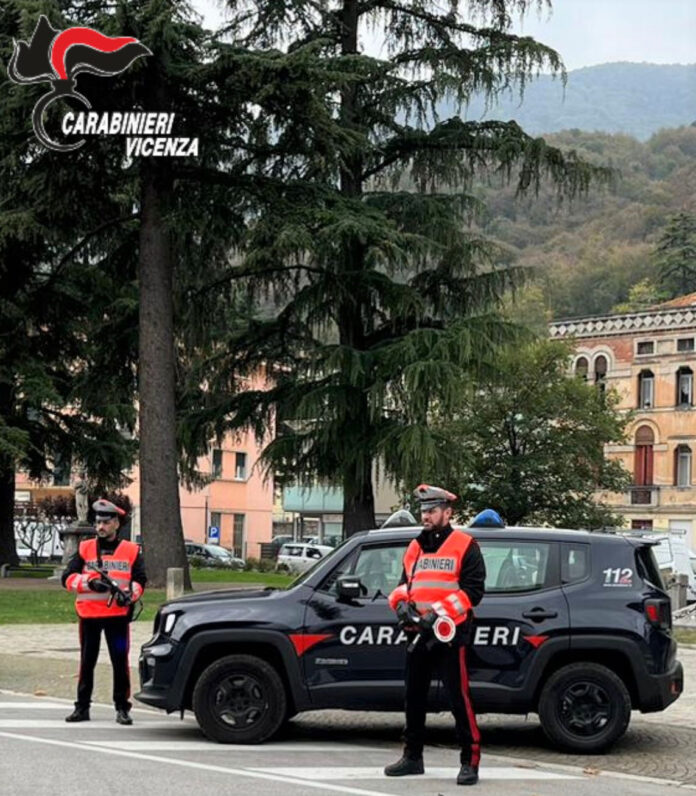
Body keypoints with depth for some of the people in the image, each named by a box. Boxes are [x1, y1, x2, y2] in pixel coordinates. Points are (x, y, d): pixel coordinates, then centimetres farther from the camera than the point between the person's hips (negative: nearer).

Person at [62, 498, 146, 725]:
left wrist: (129, 594, -14)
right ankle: (82, 707, 16)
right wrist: (90, 583, -16)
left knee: (120, 661, -2)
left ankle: (122, 707, 5)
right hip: (88, 615, 2)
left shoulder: (131, 551, 6)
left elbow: (140, 580, 6)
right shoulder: (85, 549, 7)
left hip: (118, 615, -1)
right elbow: (68, 578, 0)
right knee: (87, 661, 9)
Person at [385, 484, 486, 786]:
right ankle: (412, 756, 25)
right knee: (414, 696, 13)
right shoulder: (414, 548, 16)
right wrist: (402, 603, -1)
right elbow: (404, 583, 23)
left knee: (458, 696, -9)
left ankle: (470, 760, -4)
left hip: (449, 634, -7)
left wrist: (439, 613, -20)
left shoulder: (465, 546, -4)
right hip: (418, 633, 7)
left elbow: (473, 590, -11)